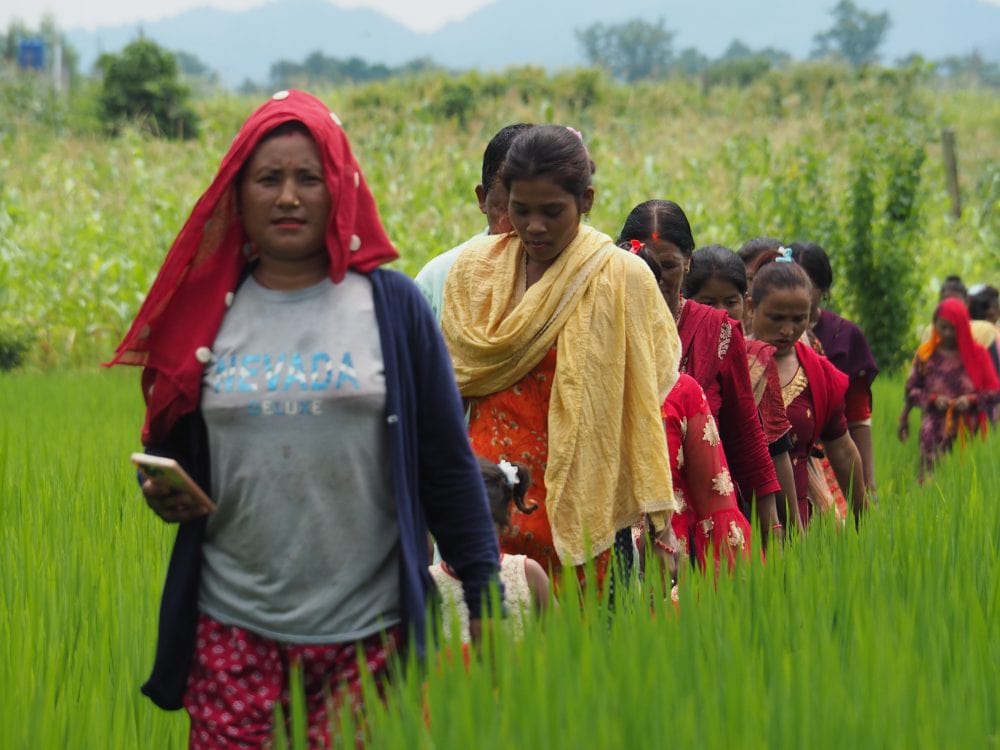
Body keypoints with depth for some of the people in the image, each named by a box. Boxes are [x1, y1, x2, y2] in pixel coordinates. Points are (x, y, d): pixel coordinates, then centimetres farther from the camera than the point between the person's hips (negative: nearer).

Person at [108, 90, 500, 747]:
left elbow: (448, 463, 3)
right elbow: (169, 445, 19)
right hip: (233, 629, 2)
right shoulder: (204, 312, 8)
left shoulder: (393, 305, 2)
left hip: (366, 634, -2)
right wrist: (162, 492, -4)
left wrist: (485, 596, -2)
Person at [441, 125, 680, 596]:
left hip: (584, 505, -2)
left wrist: (659, 522, -7)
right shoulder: (474, 269, 7)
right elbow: (449, 385, 13)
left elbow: (642, 404, -4)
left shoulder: (622, 278, -3)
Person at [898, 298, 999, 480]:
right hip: (936, 432, 0)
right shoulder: (925, 354, 5)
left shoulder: (977, 354, 4)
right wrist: (933, 399, -9)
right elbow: (911, 390, 9)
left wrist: (971, 399, -12)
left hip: (968, 431, 0)